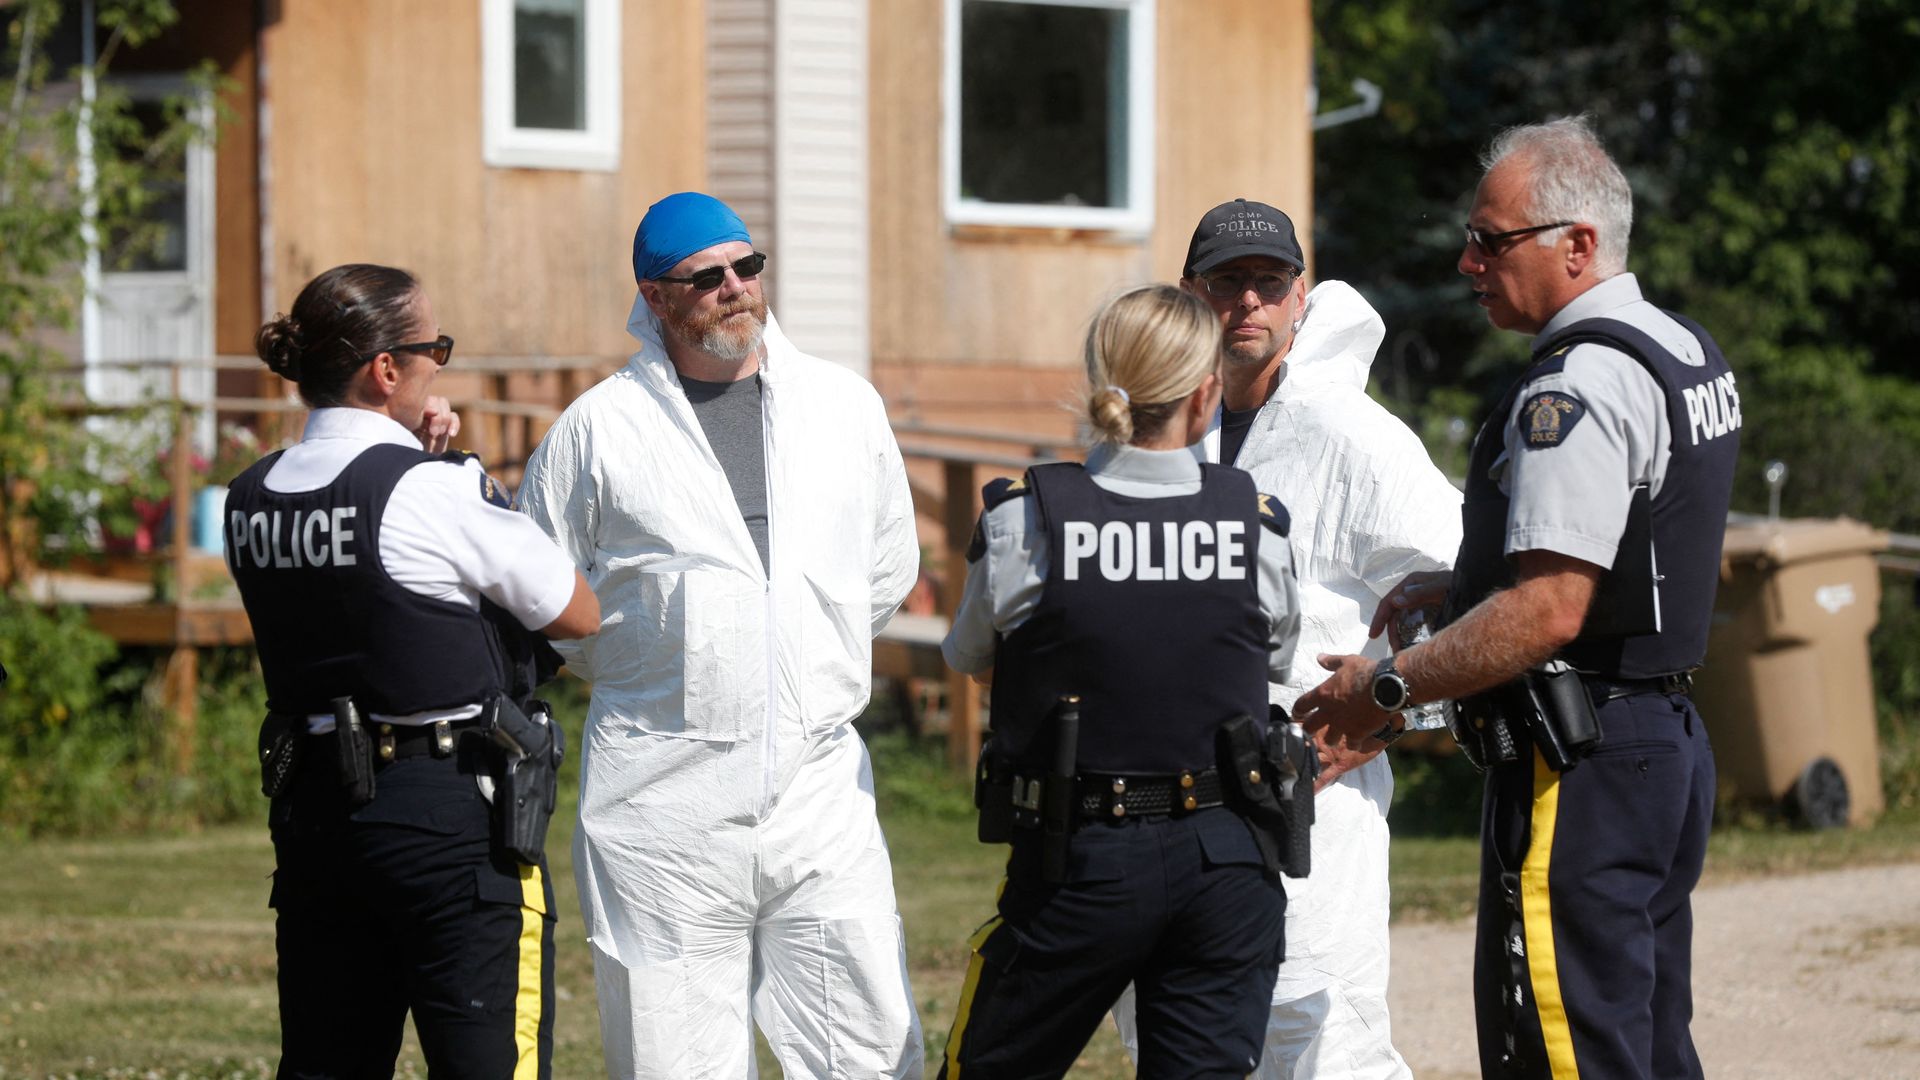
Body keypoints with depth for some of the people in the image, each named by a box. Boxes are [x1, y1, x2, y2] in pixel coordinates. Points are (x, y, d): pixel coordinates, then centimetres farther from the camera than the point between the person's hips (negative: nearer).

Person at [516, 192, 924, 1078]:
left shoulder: (845, 406, 10)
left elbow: (890, 570, 23)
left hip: (820, 790, 2)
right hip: (661, 799, -2)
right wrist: (655, 675, 10)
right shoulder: (599, 429, 0)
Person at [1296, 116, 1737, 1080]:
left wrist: (1387, 686, -15)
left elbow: (1549, 612, -24)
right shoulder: (1687, 353, 14)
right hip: (1670, 744, 11)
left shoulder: (1577, 385, -18)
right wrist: (1457, 589, 20)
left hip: (1578, 777, -11)